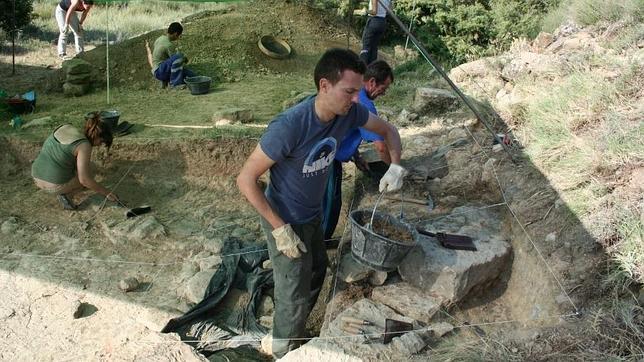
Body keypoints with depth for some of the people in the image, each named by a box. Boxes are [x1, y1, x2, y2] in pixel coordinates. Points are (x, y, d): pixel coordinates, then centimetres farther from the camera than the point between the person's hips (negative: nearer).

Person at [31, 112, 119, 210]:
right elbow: (84, 179, -22)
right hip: (57, 185, -7)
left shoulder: (65, 128, 4)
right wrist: (106, 192, -11)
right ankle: (63, 192, 2)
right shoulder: (84, 145, -18)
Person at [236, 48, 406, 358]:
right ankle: (284, 350, 36)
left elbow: (388, 130, 4)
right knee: (296, 295, 7)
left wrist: (395, 165, -16)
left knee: (317, 270, 26)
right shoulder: (290, 126, -35)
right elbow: (246, 179, -28)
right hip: (285, 221, -7)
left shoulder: (349, 111, -15)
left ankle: (291, 329, 52)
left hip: (312, 215, 8)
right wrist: (280, 229, -24)